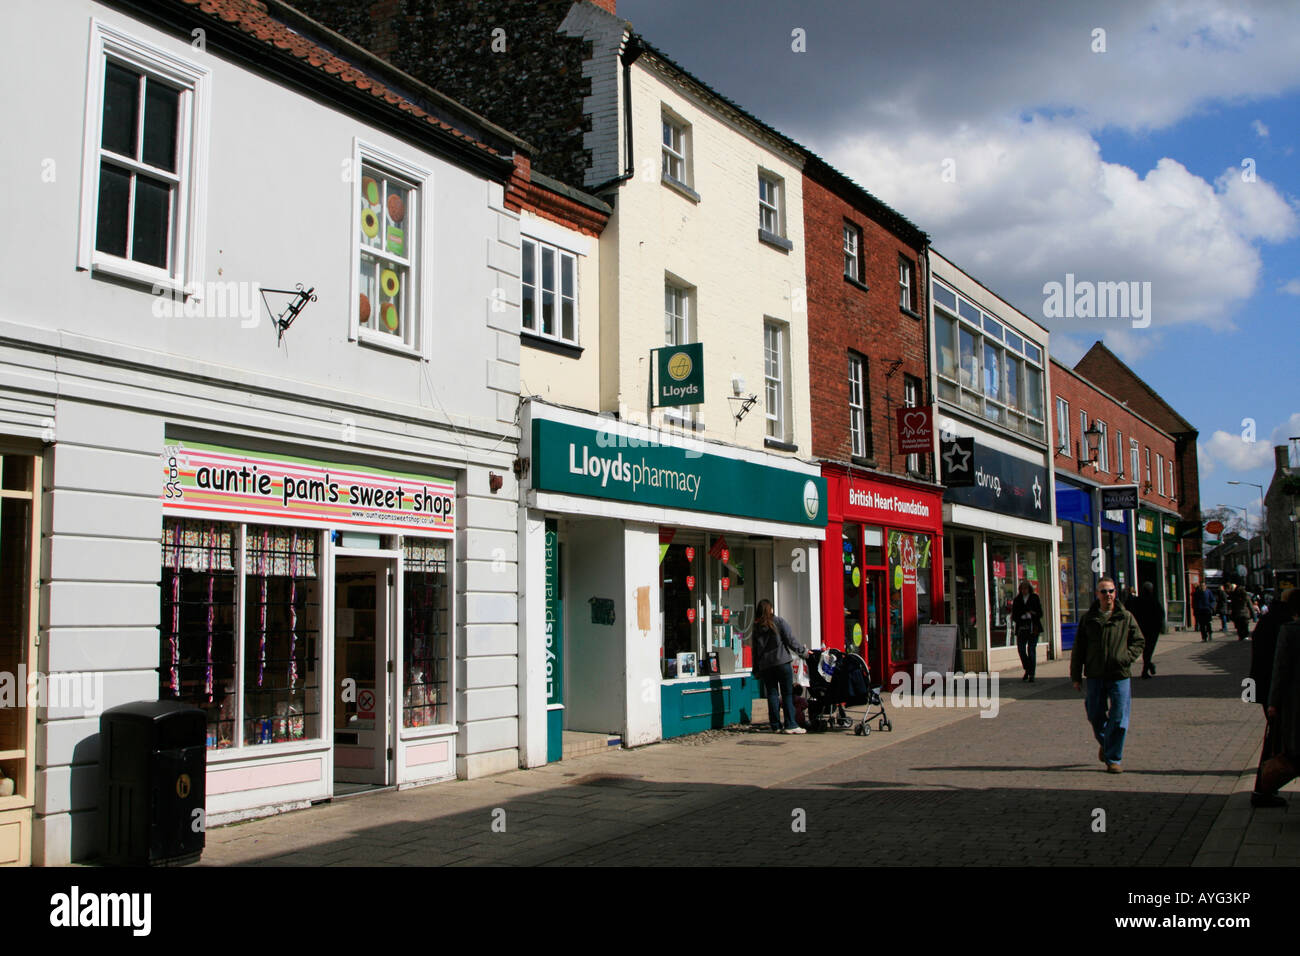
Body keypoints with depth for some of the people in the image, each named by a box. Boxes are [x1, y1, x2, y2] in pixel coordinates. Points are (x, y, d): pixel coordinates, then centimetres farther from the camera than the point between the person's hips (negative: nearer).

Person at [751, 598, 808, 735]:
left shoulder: (756, 627, 8)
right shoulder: (779, 621, -2)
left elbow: (755, 650, 10)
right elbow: (790, 640, -4)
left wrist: (756, 670, 15)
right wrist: (803, 652, 8)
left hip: (765, 665, 4)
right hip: (782, 662, -4)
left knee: (772, 694, 8)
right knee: (788, 693, -1)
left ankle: (775, 725, 7)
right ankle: (790, 725, -5)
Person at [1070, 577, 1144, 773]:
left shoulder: (1126, 618, 3)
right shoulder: (1088, 619, 5)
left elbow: (1138, 642, 10)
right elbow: (1078, 650, 8)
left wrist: (1127, 657, -8)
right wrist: (1076, 676, 6)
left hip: (1119, 676, -1)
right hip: (1095, 676, 1)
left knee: (1118, 719, -3)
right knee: (1095, 716, 9)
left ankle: (1114, 759, 7)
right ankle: (1104, 743, 39)